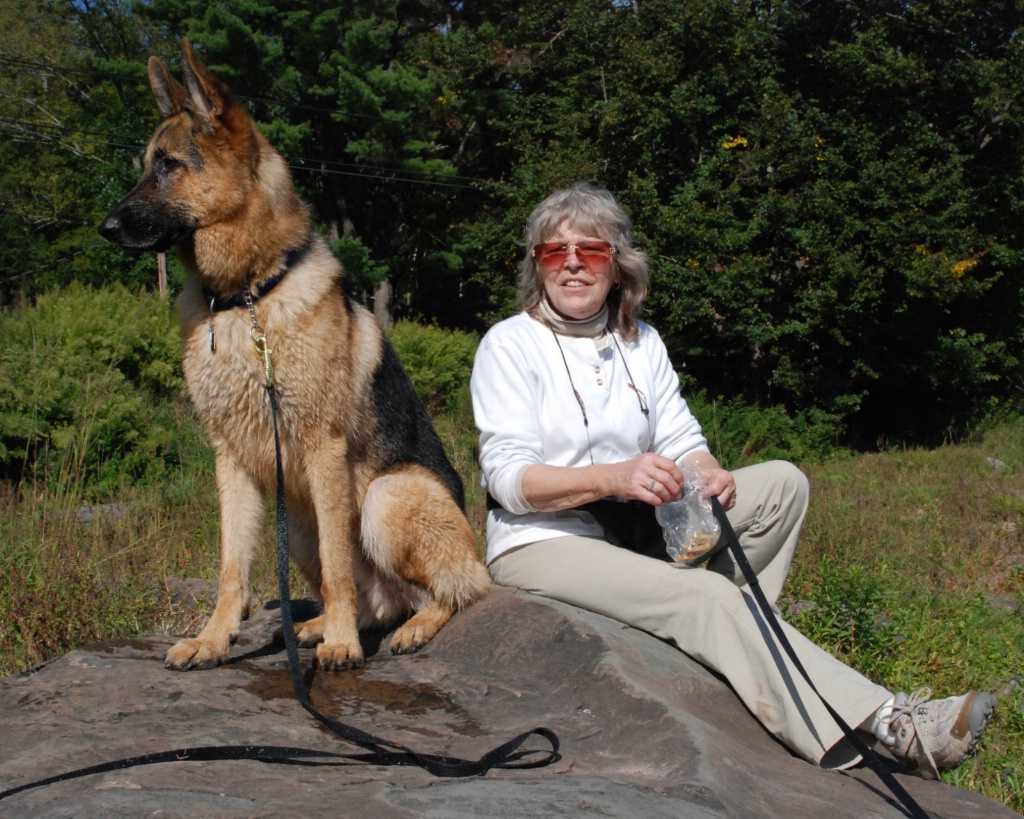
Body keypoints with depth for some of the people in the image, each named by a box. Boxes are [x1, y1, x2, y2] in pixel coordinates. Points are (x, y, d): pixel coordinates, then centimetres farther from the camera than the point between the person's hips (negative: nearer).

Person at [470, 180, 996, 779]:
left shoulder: (641, 341, 11)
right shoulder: (510, 345, -7)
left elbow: (680, 439, 6)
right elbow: (507, 476, -17)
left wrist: (707, 474, -19)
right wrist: (612, 477, -32)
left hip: (639, 527, 7)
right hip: (543, 541, -7)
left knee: (782, 482, -5)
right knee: (700, 595, -30)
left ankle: (727, 633, -17)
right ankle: (885, 726, -32)